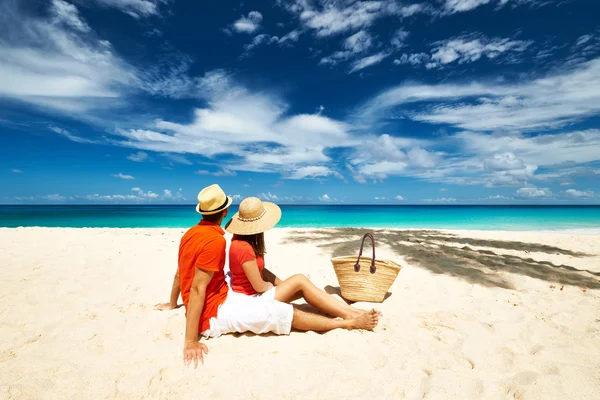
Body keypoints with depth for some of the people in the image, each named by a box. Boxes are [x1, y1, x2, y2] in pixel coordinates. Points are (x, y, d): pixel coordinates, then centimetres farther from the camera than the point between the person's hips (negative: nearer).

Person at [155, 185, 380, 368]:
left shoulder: (191, 233, 4)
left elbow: (180, 273, 16)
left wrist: (172, 304, 29)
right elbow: (197, 289, -27)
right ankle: (349, 323, 6)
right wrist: (191, 341, -25)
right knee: (289, 314, -8)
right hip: (215, 313, -10)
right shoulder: (215, 239, -25)